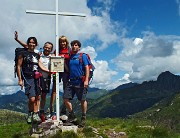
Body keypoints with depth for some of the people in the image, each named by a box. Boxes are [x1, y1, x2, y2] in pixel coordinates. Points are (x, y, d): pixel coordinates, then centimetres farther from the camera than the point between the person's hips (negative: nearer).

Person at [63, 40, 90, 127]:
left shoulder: (83, 56, 1)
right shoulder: (69, 57, 15)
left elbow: (87, 68, -6)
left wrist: (86, 80, -15)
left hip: (80, 82, -5)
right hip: (71, 81, 5)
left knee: (82, 100, 2)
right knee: (66, 98, 0)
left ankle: (83, 119, 16)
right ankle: (72, 116, 15)